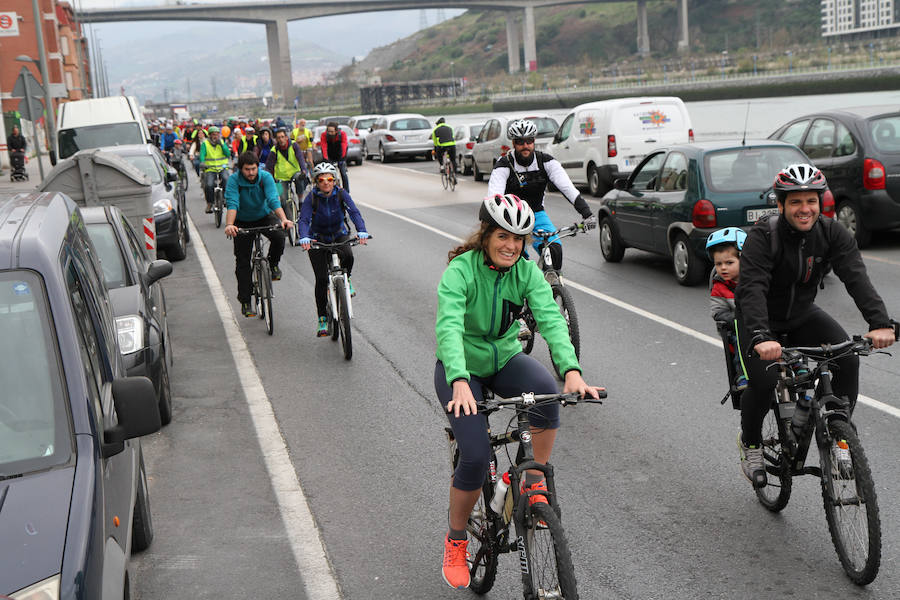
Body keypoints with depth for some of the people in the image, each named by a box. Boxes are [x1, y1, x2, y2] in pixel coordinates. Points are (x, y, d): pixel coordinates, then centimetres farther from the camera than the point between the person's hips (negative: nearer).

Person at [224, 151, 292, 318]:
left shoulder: (265, 177, -19)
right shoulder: (234, 180, -22)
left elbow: (273, 200, -30)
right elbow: (232, 204, -34)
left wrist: (283, 219, -48)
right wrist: (229, 225, -52)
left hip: (264, 216, 0)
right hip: (243, 222, 0)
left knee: (279, 236, -30)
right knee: (242, 261, -3)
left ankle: (273, 264, 1)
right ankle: (245, 301, 8)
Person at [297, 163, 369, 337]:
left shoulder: (341, 194, -14)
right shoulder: (311, 197, -17)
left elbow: (354, 212, -27)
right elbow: (304, 220, -28)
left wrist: (362, 231, -46)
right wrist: (304, 238, -49)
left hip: (339, 235, 1)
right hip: (317, 239, -1)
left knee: (348, 256, -33)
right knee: (321, 279, -10)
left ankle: (346, 280, 0)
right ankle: (322, 319, 3)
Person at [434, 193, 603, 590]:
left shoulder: (527, 271, -11)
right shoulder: (460, 270, -22)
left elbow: (551, 319, -25)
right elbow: (449, 327, -36)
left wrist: (571, 370, -42)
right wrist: (460, 382, -53)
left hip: (504, 359, 3)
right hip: (461, 368, -3)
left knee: (545, 386, -31)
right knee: (476, 457, -17)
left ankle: (535, 483, -11)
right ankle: (455, 541, 10)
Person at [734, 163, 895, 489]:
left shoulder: (832, 233, -13)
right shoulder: (762, 236, -24)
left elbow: (856, 276, -25)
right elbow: (752, 288, -36)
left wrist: (880, 323, -40)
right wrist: (761, 337, -52)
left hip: (802, 315, 4)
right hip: (761, 319, -3)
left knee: (848, 358, -20)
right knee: (764, 380, -24)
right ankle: (750, 442, 5)